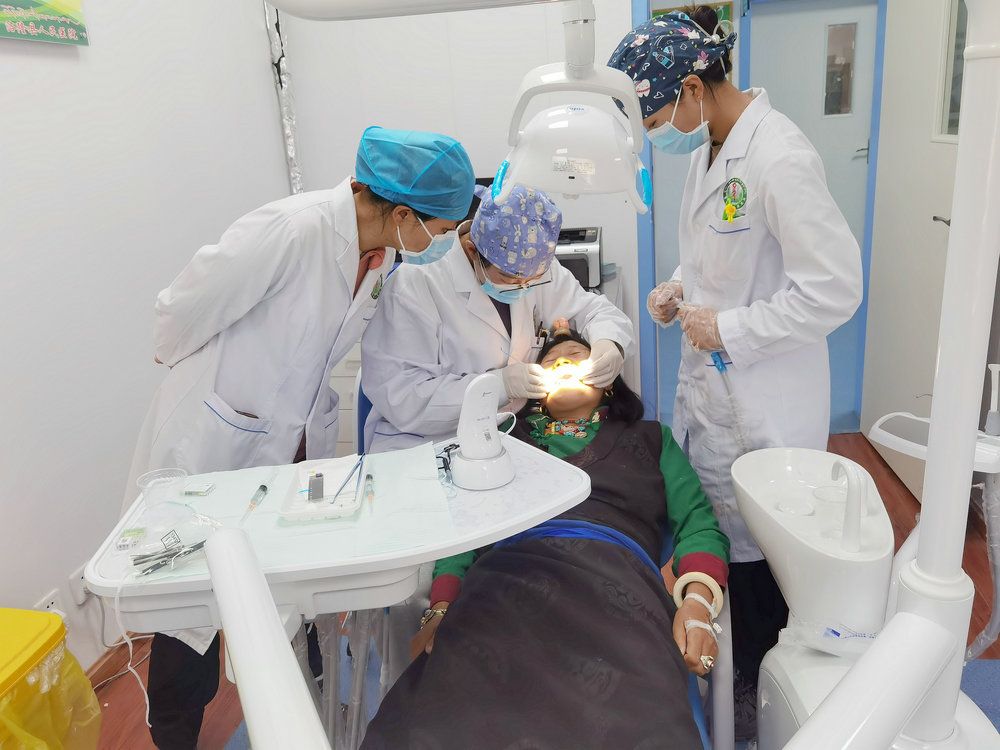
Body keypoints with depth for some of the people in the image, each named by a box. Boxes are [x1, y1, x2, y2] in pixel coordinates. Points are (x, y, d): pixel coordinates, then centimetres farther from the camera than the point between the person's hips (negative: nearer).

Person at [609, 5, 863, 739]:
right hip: (709, 385, 8)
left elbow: (835, 287, -21)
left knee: (752, 547, 8)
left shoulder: (779, 156, -21)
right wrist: (682, 291, 4)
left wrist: (729, 328, -18)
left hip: (761, 404, -8)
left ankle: (757, 696, 33)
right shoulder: (708, 148, 7)